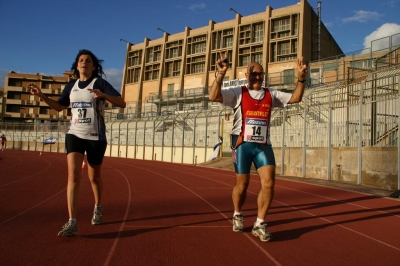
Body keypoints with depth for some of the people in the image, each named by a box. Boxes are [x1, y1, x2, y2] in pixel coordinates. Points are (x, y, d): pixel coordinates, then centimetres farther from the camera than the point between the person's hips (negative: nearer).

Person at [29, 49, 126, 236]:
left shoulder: (100, 83, -7)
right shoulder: (71, 86, 8)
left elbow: (122, 104, -15)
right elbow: (59, 106, 21)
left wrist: (103, 95, -31)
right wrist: (41, 95, 7)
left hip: (96, 137, -3)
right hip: (74, 135, 3)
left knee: (94, 177, 11)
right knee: (73, 175, -13)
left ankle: (98, 208, 39)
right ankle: (72, 223, -12)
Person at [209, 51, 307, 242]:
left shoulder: (271, 94, 9)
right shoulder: (238, 93, -3)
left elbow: (295, 98, 8)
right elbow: (214, 96, -15)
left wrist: (301, 78, -7)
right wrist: (221, 74, -27)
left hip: (263, 145, 3)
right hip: (243, 144, -3)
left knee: (269, 182, -8)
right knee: (242, 184, 7)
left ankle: (259, 224, 4)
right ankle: (237, 215, 34)